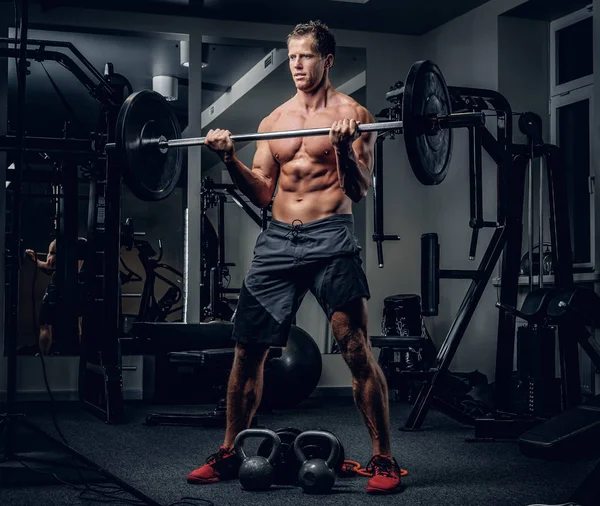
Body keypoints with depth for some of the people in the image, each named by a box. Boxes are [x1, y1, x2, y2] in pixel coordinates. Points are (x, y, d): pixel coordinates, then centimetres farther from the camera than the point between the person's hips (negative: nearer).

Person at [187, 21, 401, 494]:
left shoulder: (351, 113, 1)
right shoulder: (273, 120, 16)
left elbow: (360, 190, -6)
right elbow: (263, 193, 14)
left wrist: (345, 147, -22)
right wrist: (229, 158, 1)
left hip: (330, 239, -5)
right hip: (277, 240, 5)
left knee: (358, 351, -7)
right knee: (248, 348, 6)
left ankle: (384, 459, 4)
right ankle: (228, 453, 20)